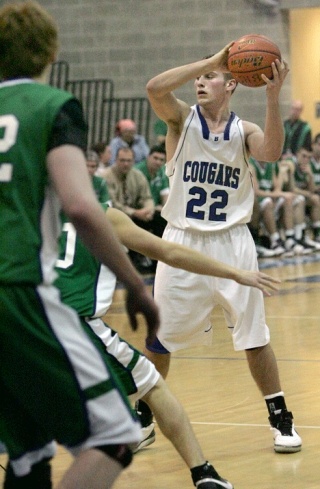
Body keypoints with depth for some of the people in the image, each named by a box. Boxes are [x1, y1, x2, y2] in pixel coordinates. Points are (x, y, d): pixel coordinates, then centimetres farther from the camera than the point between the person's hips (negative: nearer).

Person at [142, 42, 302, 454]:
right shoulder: (182, 119, -1)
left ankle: (281, 419, 14)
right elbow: (155, 88, -22)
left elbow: (271, 153, -19)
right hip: (182, 242, 0)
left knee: (254, 337, 3)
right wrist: (211, 60, -25)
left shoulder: (244, 130, 3)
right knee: (158, 337, 6)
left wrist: (272, 98, -29)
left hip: (232, 242, 1)